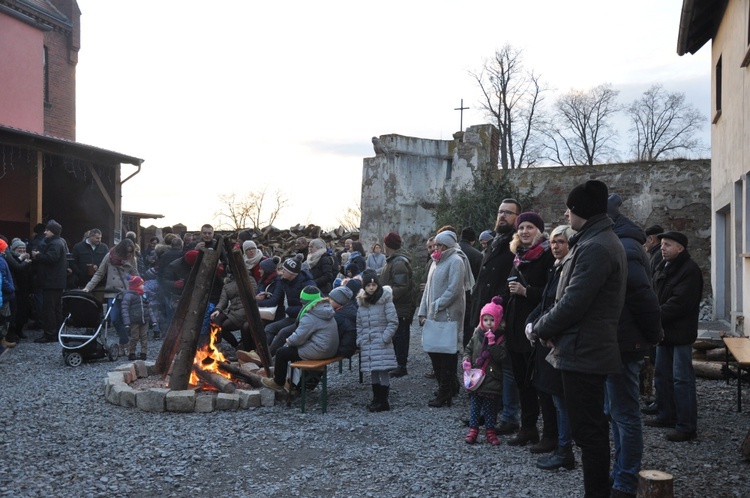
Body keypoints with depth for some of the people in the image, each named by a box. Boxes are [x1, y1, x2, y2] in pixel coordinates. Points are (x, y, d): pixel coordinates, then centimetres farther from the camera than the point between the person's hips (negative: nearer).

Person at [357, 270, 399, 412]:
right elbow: (359, 324, 15)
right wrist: (359, 340, 6)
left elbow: (393, 322, -10)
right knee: (373, 371, 13)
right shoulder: (361, 302, 9)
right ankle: (376, 398, 25)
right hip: (367, 344, 6)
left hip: (382, 344, -6)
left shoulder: (385, 300, -9)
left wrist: (384, 338, -14)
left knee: (383, 371, -4)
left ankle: (383, 401, 4)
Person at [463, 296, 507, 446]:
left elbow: (502, 357, -17)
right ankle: (473, 430, 15)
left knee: (490, 408, 8)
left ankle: (490, 432, 20)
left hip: (492, 381, -2)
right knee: (474, 406, 7)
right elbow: (468, 349, 13)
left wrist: (492, 343, -24)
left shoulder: (501, 338, -7)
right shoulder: (477, 335, 3)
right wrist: (466, 360, -5)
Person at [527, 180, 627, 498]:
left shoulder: (595, 247, -19)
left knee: (587, 431, -3)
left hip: (583, 351, -11)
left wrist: (538, 329, -8)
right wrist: (551, 329, 8)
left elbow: (572, 302, -23)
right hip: (592, 349, 11)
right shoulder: (601, 240, 15)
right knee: (592, 427, 18)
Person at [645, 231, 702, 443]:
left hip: (680, 333, -9)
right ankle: (666, 415, 28)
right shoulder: (662, 267, 13)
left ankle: (687, 426, 0)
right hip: (664, 331, 9)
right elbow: (655, 296, 16)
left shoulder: (690, 270, -15)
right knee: (662, 375, 16)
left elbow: (679, 303, -22)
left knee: (682, 379, -6)